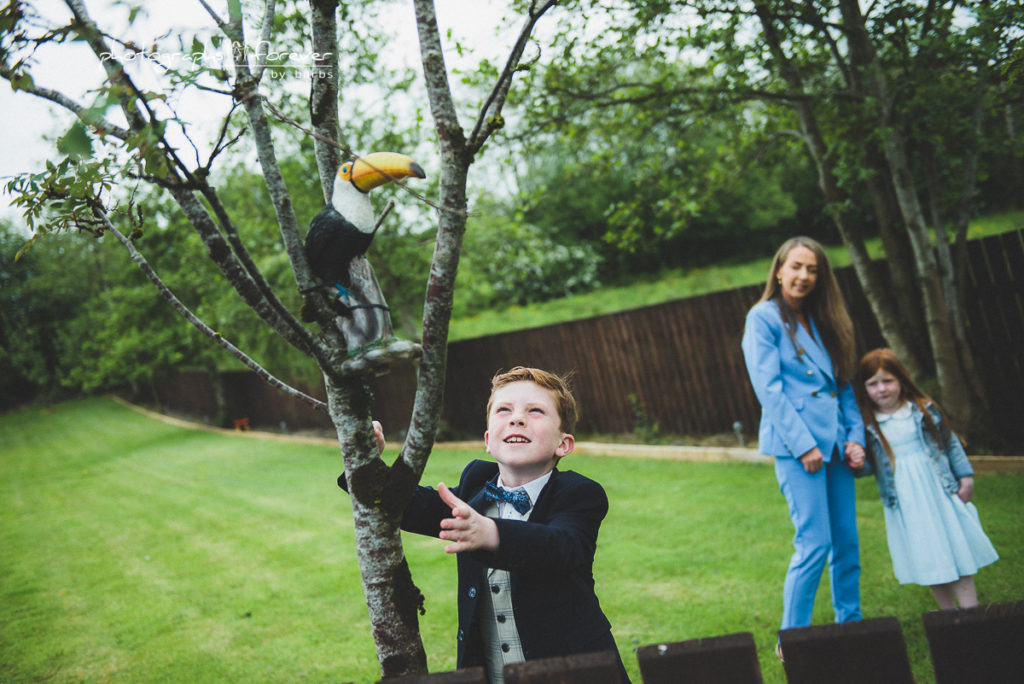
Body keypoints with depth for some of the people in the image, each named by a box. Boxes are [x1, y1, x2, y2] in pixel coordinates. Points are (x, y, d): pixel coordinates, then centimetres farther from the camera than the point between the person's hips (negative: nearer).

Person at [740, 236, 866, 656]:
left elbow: (844, 385, 16)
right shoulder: (763, 318, -4)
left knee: (847, 542, 10)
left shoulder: (822, 321, 16)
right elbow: (769, 389, -11)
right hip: (795, 446, -7)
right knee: (815, 544, -8)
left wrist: (855, 435, 3)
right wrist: (803, 445, -16)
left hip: (834, 444, 7)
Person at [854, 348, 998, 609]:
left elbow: (951, 443, 8)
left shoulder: (925, 410, 1)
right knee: (929, 563, 6)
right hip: (905, 506, 0)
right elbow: (870, 465, 1)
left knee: (959, 553, 3)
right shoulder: (868, 425, -3)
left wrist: (965, 476, 5)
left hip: (939, 493, 1)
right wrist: (858, 462, -21)